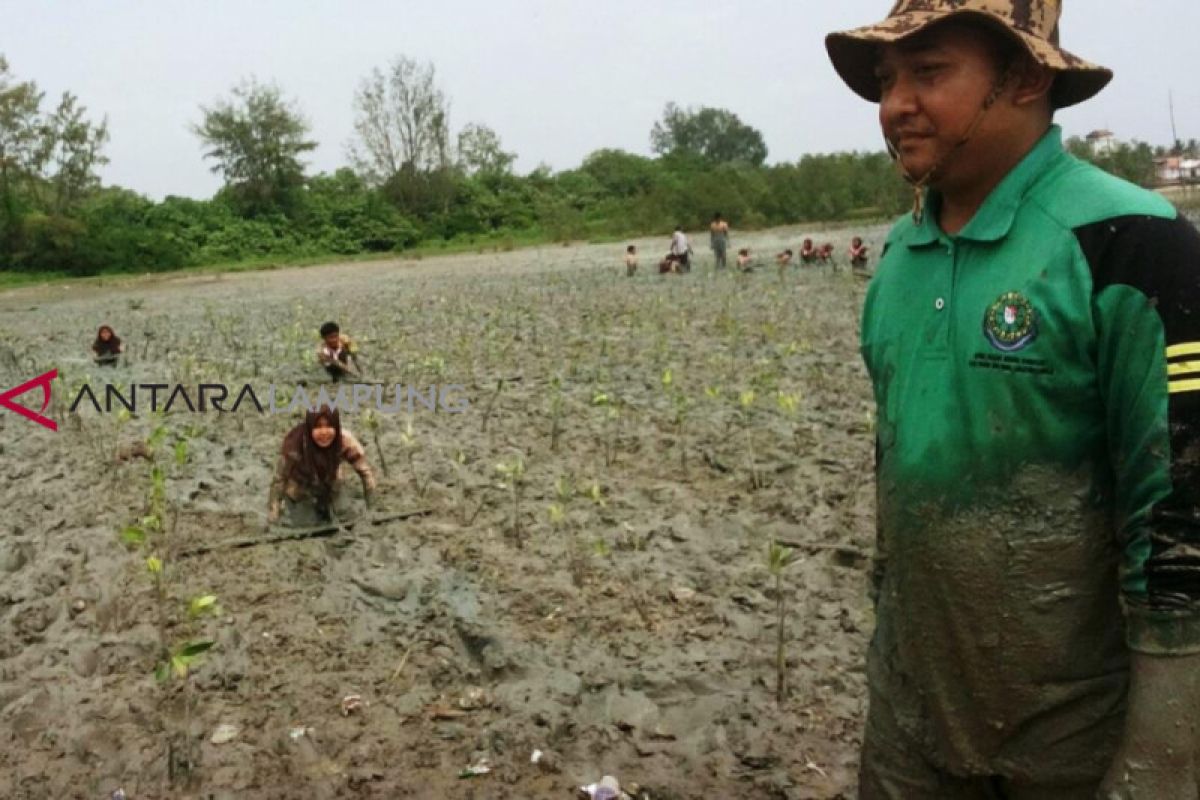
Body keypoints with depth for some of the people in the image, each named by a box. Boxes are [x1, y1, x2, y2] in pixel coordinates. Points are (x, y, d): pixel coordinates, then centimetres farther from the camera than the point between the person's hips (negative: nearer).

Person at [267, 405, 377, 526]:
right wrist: (272, 520, -26)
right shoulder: (294, 445, -37)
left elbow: (364, 471, -22)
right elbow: (279, 479, -27)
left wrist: (372, 508, -20)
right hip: (299, 491, -2)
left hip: (330, 488, 3)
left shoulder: (344, 440, -32)